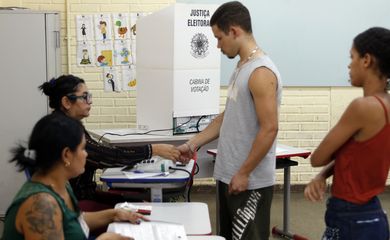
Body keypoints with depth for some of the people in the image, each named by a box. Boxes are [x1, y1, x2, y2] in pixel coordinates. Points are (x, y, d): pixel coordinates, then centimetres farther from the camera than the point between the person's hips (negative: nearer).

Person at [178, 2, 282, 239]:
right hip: (229, 175, 9)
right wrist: (193, 144, 14)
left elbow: (269, 129, -22)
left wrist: (244, 173, -18)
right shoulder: (241, 67, 11)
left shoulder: (261, 72, -19)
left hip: (250, 181, -9)